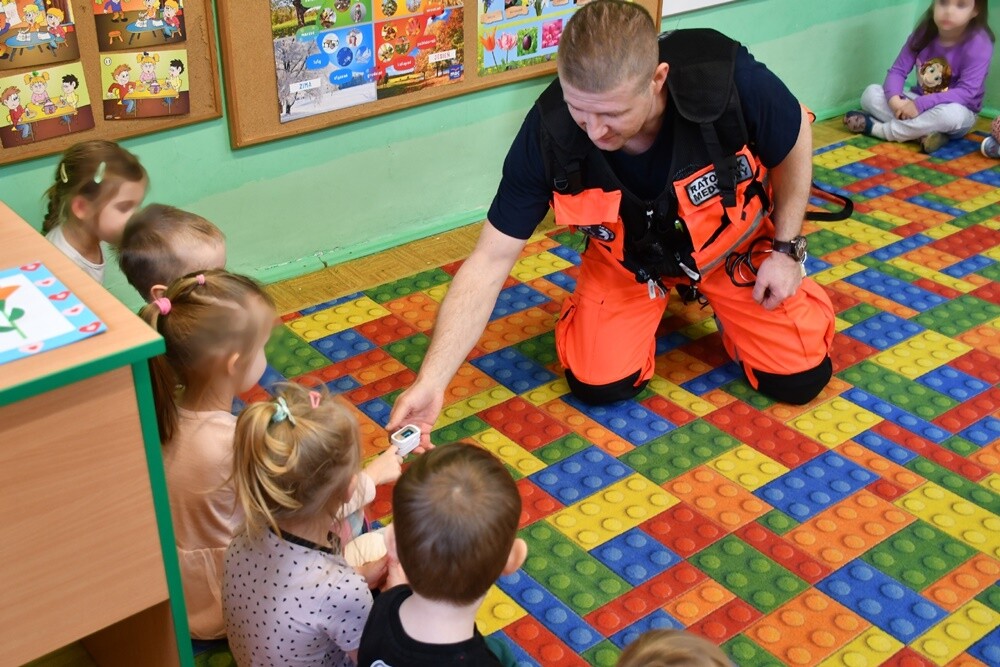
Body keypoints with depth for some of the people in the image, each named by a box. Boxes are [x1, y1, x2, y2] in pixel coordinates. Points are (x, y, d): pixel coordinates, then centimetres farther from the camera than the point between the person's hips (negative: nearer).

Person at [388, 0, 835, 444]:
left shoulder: (728, 78, -38)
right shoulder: (549, 134, -34)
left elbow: (795, 142, -13)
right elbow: (489, 263, -28)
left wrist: (786, 250, -11)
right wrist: (431, 380, -36)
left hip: (736, 243, 0)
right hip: (630, 258, 0)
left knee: (799, 379, -3)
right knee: (600, 384, -12)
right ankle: (657, 295, 19)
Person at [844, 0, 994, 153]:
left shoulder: (978, 44, -21)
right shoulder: (923, 33, -7)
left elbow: (967, 92, -27)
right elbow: (897, 71, -8)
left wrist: (921, 104, -35)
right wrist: (894, 99, -30)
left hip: (957, 111, -5)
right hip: (917, 103, 5)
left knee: (951, 113, -41)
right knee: (871, 93, -15)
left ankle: (877, 128, -26)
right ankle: (923, 134, -31)